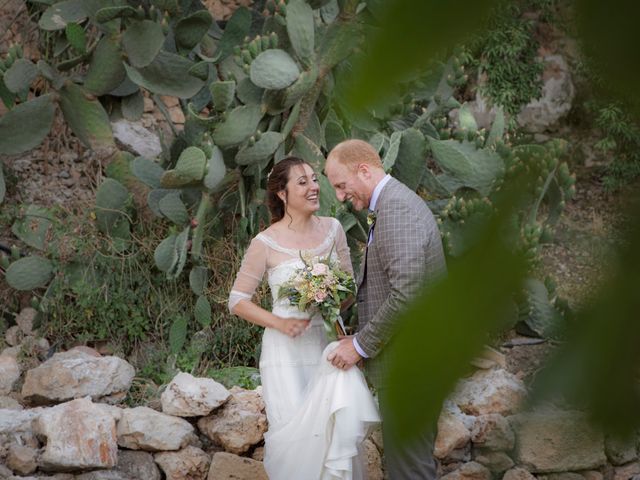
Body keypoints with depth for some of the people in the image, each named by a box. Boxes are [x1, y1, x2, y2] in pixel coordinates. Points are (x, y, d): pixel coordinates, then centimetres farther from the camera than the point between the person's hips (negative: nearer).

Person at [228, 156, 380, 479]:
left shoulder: (332, 229, 2)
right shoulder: (266, 243, -8)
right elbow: (237, 301, -3)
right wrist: (280, 323, -16)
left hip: (328, 342, 3)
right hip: (288, 348, -3)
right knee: (296, 434, -3)